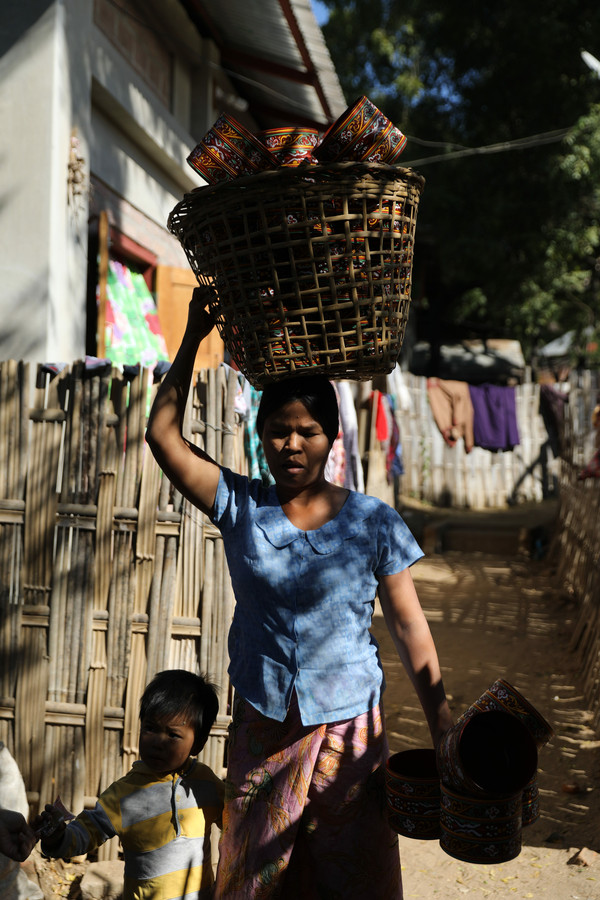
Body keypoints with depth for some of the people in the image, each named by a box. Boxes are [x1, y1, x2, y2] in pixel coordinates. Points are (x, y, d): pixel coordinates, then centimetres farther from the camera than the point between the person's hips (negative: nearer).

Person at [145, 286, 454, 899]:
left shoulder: (373, 522, -5)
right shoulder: (240, 507, -3)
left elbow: (410, 630, -3)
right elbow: (163, 435, -8)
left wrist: (445, 735, -4)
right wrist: (194, 336, -10)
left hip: (349, 733, -1)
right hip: (262, 732, 2)